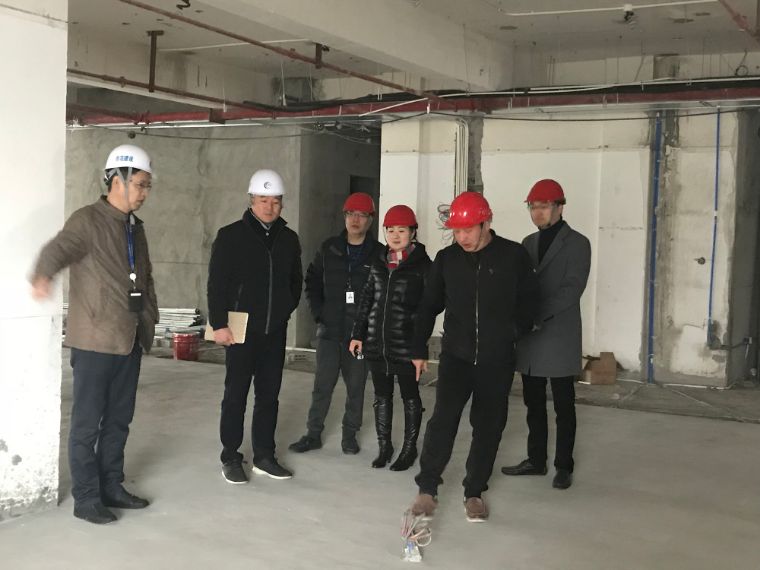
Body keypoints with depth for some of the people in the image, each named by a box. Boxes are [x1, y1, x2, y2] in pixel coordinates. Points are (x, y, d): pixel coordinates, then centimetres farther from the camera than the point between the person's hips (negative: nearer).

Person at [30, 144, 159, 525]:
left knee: (118, 421, 15)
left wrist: (149, 319, 15)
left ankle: (111, 487, 27)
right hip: (95, 340, -7)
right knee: (87, 423, 2)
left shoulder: (135, 227, 13)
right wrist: (43, 276, -52)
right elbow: (58, 249, -30)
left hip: (130, 341, 7)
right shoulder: (88, 220, -11)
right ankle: (86, 499, 11)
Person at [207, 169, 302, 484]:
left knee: (269, 396, 10)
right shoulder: (231, 236, -6)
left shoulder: (289, 239, 7)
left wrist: (284, 310, 9)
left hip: (275, 332, 4)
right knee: (236, 395, 3)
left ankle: (264, 456, 20)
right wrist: (219, 324, -14)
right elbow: (216, 283, -9)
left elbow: (295, 281, 18)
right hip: (241, 330, -4)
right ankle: (231, 458, 13)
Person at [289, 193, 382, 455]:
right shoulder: (329, 249, 6)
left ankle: (350, 434, 20)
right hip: (329, 330, 1)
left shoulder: (378, 253, -2)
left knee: (356, 386, 8)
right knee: (323, 384, 3)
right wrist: (319, 313, 3)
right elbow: (312, 281, 12)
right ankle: (313, 434, 13)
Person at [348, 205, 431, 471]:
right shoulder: (379, 262, 9)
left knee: (409, 396, 8)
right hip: (376, 342, 5)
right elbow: (366, 299, 12)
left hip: (406, 344, -5)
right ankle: (384, 446, 26)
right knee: (381, 395, 13)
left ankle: (409, 449, 20)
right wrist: (359, 334, 8)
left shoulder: (422, 265, -6)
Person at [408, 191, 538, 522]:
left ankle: (474, 492, 22)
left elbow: (528, 303, 6)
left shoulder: (514, 256, -5)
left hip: (497, 361, 0)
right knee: (443, 419, -13)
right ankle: (427, 487, -1)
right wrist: (419, 349, 11)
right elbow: (429, 306, 11)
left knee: (488, 427, 7)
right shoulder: (446, 259, 2)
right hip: (455, 355, 0)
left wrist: (513, 333, 1)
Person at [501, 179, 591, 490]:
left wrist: (537, 315, -21)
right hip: (530, 337, 6)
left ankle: (564, 466, 12)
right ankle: (536, 460, 23)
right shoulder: (529, 242, 14)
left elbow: (572, 289, -14)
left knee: (564, 406, 3)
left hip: (560, 338, -6)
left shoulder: (577, 243, -5)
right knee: (534, 404, 12)